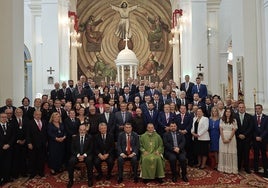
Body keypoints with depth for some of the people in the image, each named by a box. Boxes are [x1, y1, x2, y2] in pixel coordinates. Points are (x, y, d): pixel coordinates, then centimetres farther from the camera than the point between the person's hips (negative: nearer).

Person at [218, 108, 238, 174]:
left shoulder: (234, 120, 1)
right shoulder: (222, 120, 6)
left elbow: (234, 130, -4)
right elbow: (221, 130, 2)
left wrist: (229, 139, -12)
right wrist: (223, 139, -9)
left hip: (231, 138, -2)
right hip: (223, 138, 2)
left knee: (231, 152, -1)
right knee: (223, 152, 4)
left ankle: (231, 168, 8)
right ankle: (223, 168, 12)